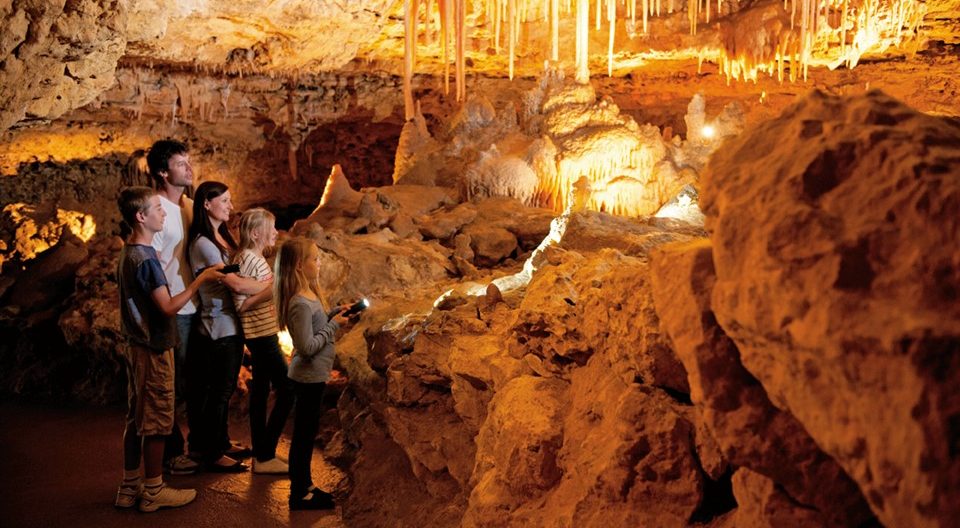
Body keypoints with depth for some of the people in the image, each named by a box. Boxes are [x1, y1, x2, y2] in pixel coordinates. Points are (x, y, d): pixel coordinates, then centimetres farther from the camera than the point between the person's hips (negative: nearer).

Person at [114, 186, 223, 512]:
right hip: (154, 350, -9)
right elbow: (168, 307, -21)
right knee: (156, 421, 1)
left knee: (137, 419, 15)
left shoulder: (128, 254, 9)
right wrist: (200, 280, -15)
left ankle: (130, 487, 23)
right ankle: (153, 492, 10)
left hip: (138, 346, 9)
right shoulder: (145, 258, -20)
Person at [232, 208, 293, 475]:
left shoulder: (252, 257, 12)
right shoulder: (250, 259, -18)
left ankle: (260, 455, 23)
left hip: (259, 334, 11)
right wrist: (271, 289, -20)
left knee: (260, 392, 14)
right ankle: (265, 457, -1)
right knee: (287, 392, -7)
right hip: (262, 334, -11)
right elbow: (241, 304, -22)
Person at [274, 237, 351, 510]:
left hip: (312, 375, 10)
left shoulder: (309, 294, 4)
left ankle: (304, 486, 30)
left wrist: (336, 313, 5)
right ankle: (299, 494, 15)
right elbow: (307, 346, -26)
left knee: (307, 432, 18)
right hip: (308, 376, -10)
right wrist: (333, 325, -18)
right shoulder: (301, 304, -25)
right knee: (304, 433, 3)